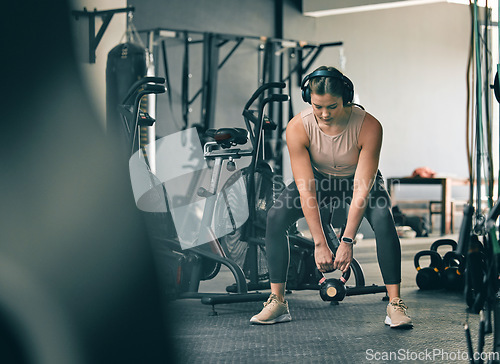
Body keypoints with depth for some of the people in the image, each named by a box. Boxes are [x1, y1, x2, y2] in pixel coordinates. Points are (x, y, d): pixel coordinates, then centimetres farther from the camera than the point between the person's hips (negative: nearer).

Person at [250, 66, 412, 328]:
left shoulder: (369, 127, -34)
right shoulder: (297, 127, -30)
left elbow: (362, 190, -31)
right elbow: (306, 191, -29)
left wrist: (347, 241, -35)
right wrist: (320, 244, -32)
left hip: (359, 178, -1)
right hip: (319, 177, 1)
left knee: (383, 219, -30)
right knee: (276, 216, -22)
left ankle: (395, 304, -23)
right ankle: (277, 302, -12)